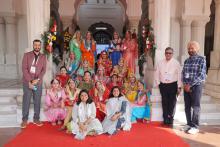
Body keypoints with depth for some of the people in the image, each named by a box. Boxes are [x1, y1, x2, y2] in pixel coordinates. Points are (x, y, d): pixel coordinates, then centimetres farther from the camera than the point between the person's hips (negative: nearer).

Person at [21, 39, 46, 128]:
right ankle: (24, 119, 12)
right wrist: (29, 81, -14)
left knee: (37, 101, 6)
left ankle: (36, 119, 17)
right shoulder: (27, 55, 1)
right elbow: (24, 68, -6)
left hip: (38, 82, 2)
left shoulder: (43, 57, 7)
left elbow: (43, 70, 1)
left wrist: (37, 79, -15)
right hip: (27, 82, -2)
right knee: (26, 101, 1)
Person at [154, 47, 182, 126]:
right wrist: (158, 83, 3)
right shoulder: (160, 63, 6)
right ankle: (165, 119, 18)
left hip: (172, 85, -2)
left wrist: (179, 87, -7)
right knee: (165, 102, 8)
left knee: (172, 103, 3)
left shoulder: (176, 63, -2)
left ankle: (170, 119, 16)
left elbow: (179, 75, -4)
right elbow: (157, 74, 10)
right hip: (163, 85, 2)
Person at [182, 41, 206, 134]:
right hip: (186, 86, 5)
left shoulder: (201, 60, -5)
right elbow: (183, 73, 10)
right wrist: (185, 84, -7)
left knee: (195, 106, -1)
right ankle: (189, 124, 21)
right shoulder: (186, 61, 13)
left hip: (196, 86, -5)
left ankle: (195, 127, 8)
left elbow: (201, 75, -13)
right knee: (187, 106, 9)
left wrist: (190, 85, -16)